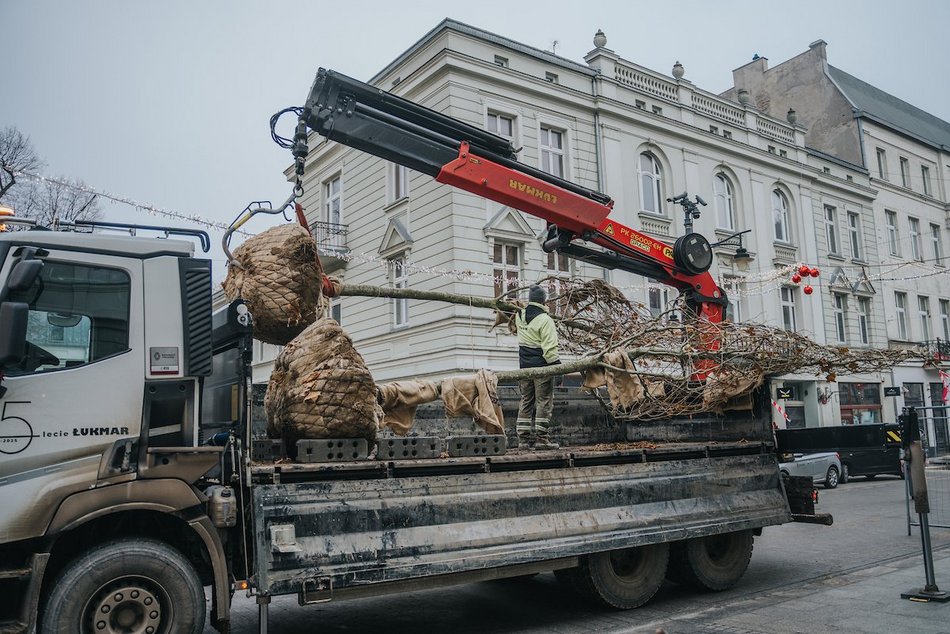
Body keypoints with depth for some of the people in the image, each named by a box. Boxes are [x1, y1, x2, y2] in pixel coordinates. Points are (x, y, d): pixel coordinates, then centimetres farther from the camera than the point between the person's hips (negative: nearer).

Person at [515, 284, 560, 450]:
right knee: (544, 402, -1)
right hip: (541, 367, -6)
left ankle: (523, 438, 14)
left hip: (524, 366, 7)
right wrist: (556, 364, -14)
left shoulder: (520, 316, 4)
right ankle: (541, 438, -2)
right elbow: (549, 347, -18)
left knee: (526, 401, 12)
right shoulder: (545, 320, -15)